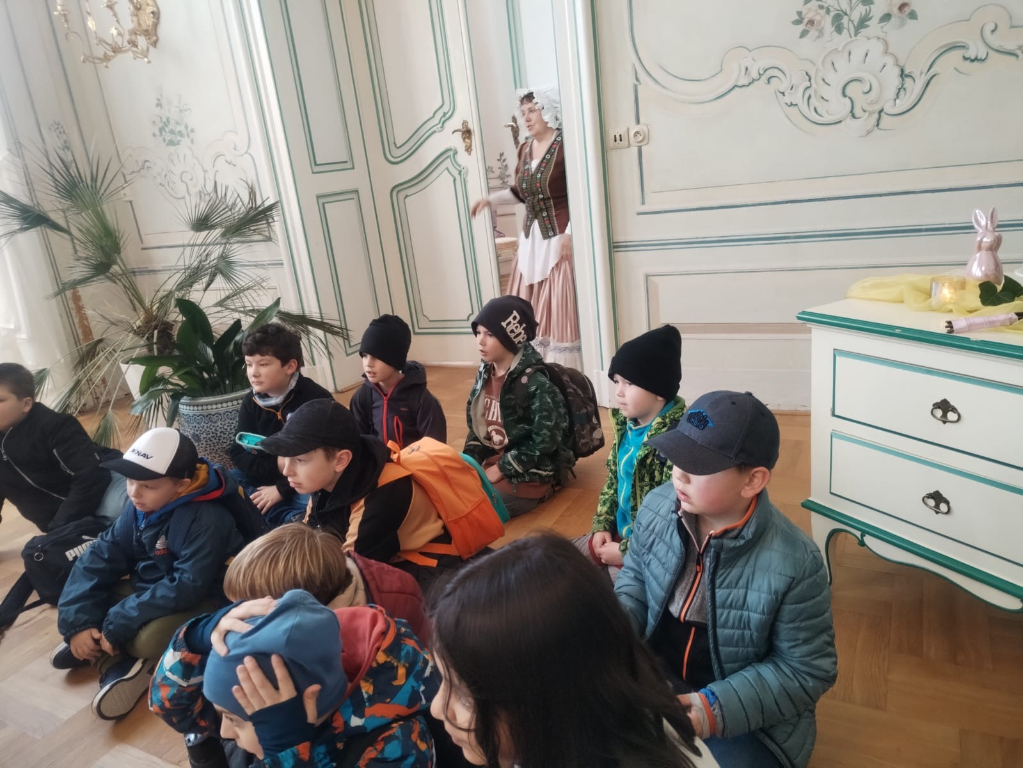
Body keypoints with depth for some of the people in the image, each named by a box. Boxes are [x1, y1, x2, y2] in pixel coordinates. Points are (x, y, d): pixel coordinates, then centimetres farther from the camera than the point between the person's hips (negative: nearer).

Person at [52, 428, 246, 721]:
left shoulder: (207, 520, -28)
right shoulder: (138, 508, -6)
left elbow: (187, 587, -32)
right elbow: (99, 557, -5)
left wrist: (117, 624, -28)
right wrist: (79, 622, -16)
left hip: (198, 603, -8)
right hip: (145, 591, 8)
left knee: (149, 638, -34)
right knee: (74, 603, -1)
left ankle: (98, 650, -2)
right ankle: (117, 667, -9)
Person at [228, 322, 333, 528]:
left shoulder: (316, 399, -18)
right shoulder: (251, 404, 1)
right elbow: (240, 452, 0)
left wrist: (282, 488, -19)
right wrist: (277, 469, -18)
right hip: (269, 478, 7)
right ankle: (289, 518, -26)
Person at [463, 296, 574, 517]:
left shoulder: (537, 384, -19)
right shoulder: (485, 373, 4)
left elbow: (543, 444, -19)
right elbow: (476, 427, 12)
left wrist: (500, 470, -16)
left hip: (531, 476, -7)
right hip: (491, 463, 7)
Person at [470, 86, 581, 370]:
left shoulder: (565, 146, -11)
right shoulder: (525, 149, 11)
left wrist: (569, 234, -21)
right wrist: (490, 200, 12)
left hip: (560, 237, -7)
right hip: (532, 238, 8)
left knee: (561, 307, -4)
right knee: (530, 309, 8)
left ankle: (567, 374, 6)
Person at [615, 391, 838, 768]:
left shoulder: (795, 564, -26)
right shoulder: (657, 506, -13)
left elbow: (806, 671, -15)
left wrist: (715, 708, -25)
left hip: (747, 721, -3)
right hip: (652, 678, 4)